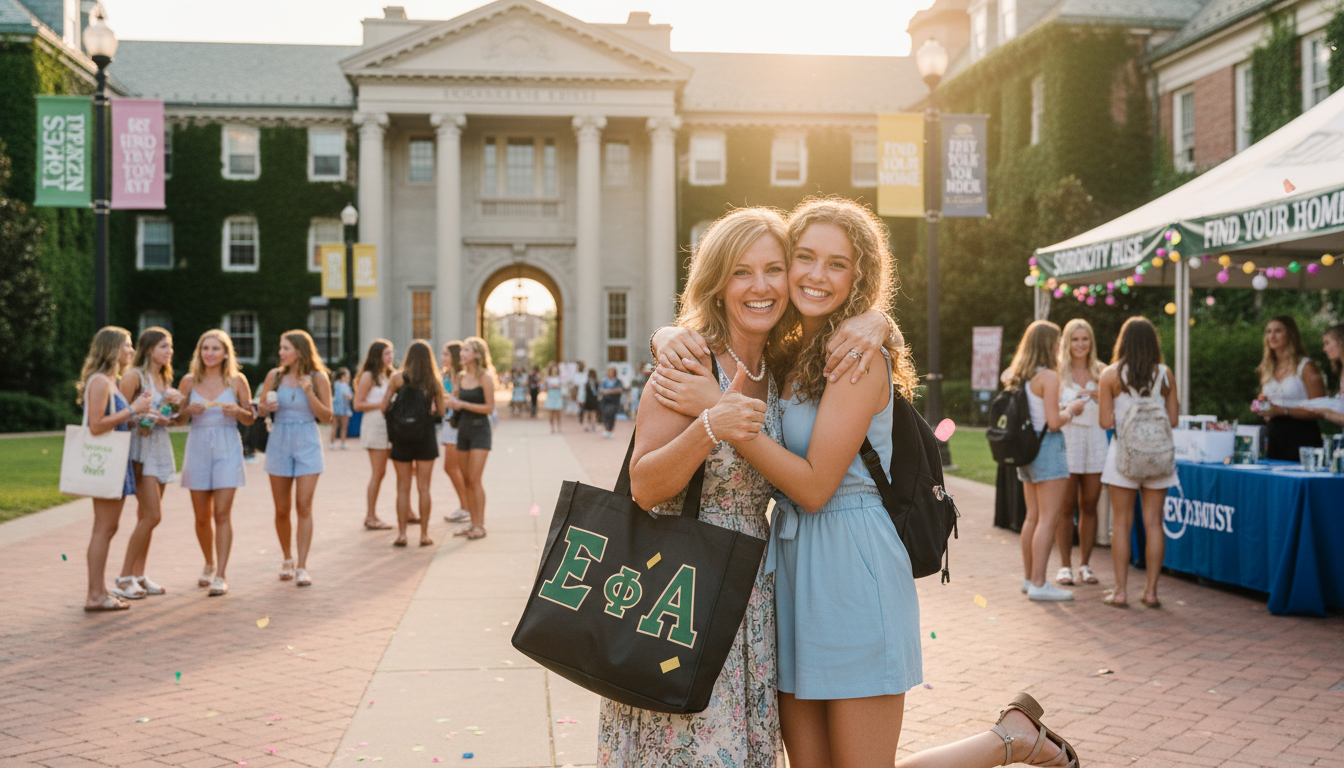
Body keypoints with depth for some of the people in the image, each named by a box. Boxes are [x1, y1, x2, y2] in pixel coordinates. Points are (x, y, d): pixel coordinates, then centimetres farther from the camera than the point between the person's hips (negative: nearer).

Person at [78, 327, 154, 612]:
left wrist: (137, 412, 11)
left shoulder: (111, 382, 18)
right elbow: (96, 425, -20)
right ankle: (95, 595, -4)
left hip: (116, 460, 10)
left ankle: (100, 591, 16)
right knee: (104, 528, -7)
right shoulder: (99, 381, -12)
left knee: (107, 528, 11)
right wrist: (132, 410, -17)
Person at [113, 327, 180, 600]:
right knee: (153, 515, -13)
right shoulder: (134, 376, -8)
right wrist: (145, 415, -22)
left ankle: (139, 575, 13)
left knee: (146, 516, 9)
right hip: (141, 446, -8)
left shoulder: (165, 378, 17)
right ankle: (124, 577, -4)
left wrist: (175, 402, 4)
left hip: (161, 446, 8)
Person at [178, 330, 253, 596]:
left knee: (222, 513, -10)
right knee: (202, 516, 9)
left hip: (227, 449, -2)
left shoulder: (237, 381, 1)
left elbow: (250, 418, 7)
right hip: (198, 447, 2)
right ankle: (209, 564, 32)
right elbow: (179, 418, 12)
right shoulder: (189, 381, 6)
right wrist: (188, 410, -9)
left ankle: (221, 575, -7)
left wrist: (238, 411, -14)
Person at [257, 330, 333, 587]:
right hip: (279, 442, 2)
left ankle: (302, 566, -5)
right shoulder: (275, 375, 3)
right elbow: (261, 407, 12)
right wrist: (267, 407, -11)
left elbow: (326, 417, -3)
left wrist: (309, 393, -16)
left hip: (307, 443, -2)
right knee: (282, 509, 7)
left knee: (304, 506, -8)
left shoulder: (318, 378, -3)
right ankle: (287, 559, 27)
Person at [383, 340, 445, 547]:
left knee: (403, 488, 7)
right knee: (423, 488, 6)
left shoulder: (397, 378, -4)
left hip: (402, 437, 0)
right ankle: (424, 534, 8)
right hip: (426, 437, 1)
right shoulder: (435, 382, 0)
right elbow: (440, 413, 2)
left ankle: (402, 534, 7)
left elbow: (384, 408, -5)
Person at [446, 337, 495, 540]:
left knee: (475, 479, -10)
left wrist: (463, 404, -15)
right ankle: (473, 523, 15)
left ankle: (480, 525, -4)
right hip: (463, 429, 7)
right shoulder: (462, 377, 10)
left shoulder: (485, 377, -9)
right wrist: (452, 403, -4)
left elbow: (490, 407, -13)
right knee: (466, 480, 7)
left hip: (479, 429, -7)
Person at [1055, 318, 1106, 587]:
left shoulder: (1100, 371, 10)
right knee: (1066, 507, -2)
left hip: (1095, 441, 3)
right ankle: (1065, 566, 5)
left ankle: (1085, 565, 14)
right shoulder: (1059, 371, 2)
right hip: (1066, 441, -3)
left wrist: (1099, 397, -12)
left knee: (1089, 506, 5)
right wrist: (1071, 404, -20)